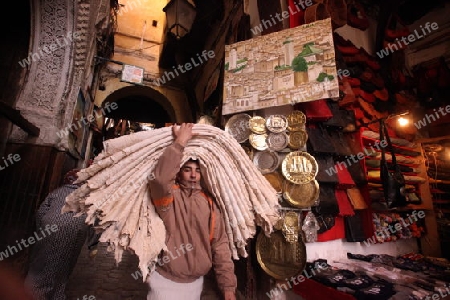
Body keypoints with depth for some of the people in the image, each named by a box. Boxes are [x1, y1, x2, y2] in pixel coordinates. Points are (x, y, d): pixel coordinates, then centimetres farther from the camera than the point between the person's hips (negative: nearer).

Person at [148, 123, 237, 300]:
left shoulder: (209, 203, -1)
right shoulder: (169, 196, -11)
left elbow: (220, 244, -1)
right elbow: (160, 178, -35)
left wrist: (228, 286, -4)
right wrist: (180, 142, -28)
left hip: (196, 282, 4)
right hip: (166, 281, -3)